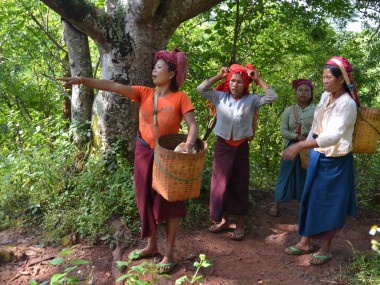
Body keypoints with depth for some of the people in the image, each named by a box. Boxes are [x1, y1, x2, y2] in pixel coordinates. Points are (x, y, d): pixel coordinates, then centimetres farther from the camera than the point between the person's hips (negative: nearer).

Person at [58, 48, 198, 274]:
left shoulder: (180, 97, -8)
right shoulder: (145, 93, 1)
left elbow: (193, 125, -14)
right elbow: (114, 86, -8)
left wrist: (189, 145, -34)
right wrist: (82, 80, -16)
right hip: (144, 153, 4)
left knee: (169, 203, 5)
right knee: (147, 200, 14)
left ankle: (169, 253, 18)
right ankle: (151, 246, 32)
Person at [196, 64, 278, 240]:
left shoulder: (251, 100, -2)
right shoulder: (220, 97, 2)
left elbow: (272, 97, -10)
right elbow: (200, 89, -1)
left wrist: (258, 80, -6)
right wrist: (218, 76, -1)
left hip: (241, 146, -1)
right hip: (222, 145, 2)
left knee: (240, 184, 6)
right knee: (221, 183, 8)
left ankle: (240, 225, 17)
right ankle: (224, 221, 24)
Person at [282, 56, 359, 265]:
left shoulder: (347, 103, -22)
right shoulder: (325, 96, 2)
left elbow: (334, 135, -36)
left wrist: (300, 145, -44)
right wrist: (306, 149, 16)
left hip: (335, 161, -7)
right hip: (317, 156, 7)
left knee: (329, 203, 6)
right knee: (311, 198, 13)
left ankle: (326, 248, 23)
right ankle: (305, 242, 27)